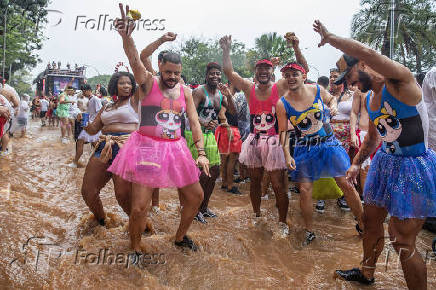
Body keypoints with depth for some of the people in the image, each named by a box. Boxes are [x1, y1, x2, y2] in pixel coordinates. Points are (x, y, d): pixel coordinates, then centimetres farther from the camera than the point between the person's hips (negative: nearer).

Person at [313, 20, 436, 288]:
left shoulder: (401, 80, -18)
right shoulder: (369, 100, 8)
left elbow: (368, 53, -37)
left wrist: (331, 37, -25)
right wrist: (357, 163, 20)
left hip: (414, 168, -9)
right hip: (384, 163, 9)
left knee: (402, 241, -3)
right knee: (371, 221, 20)